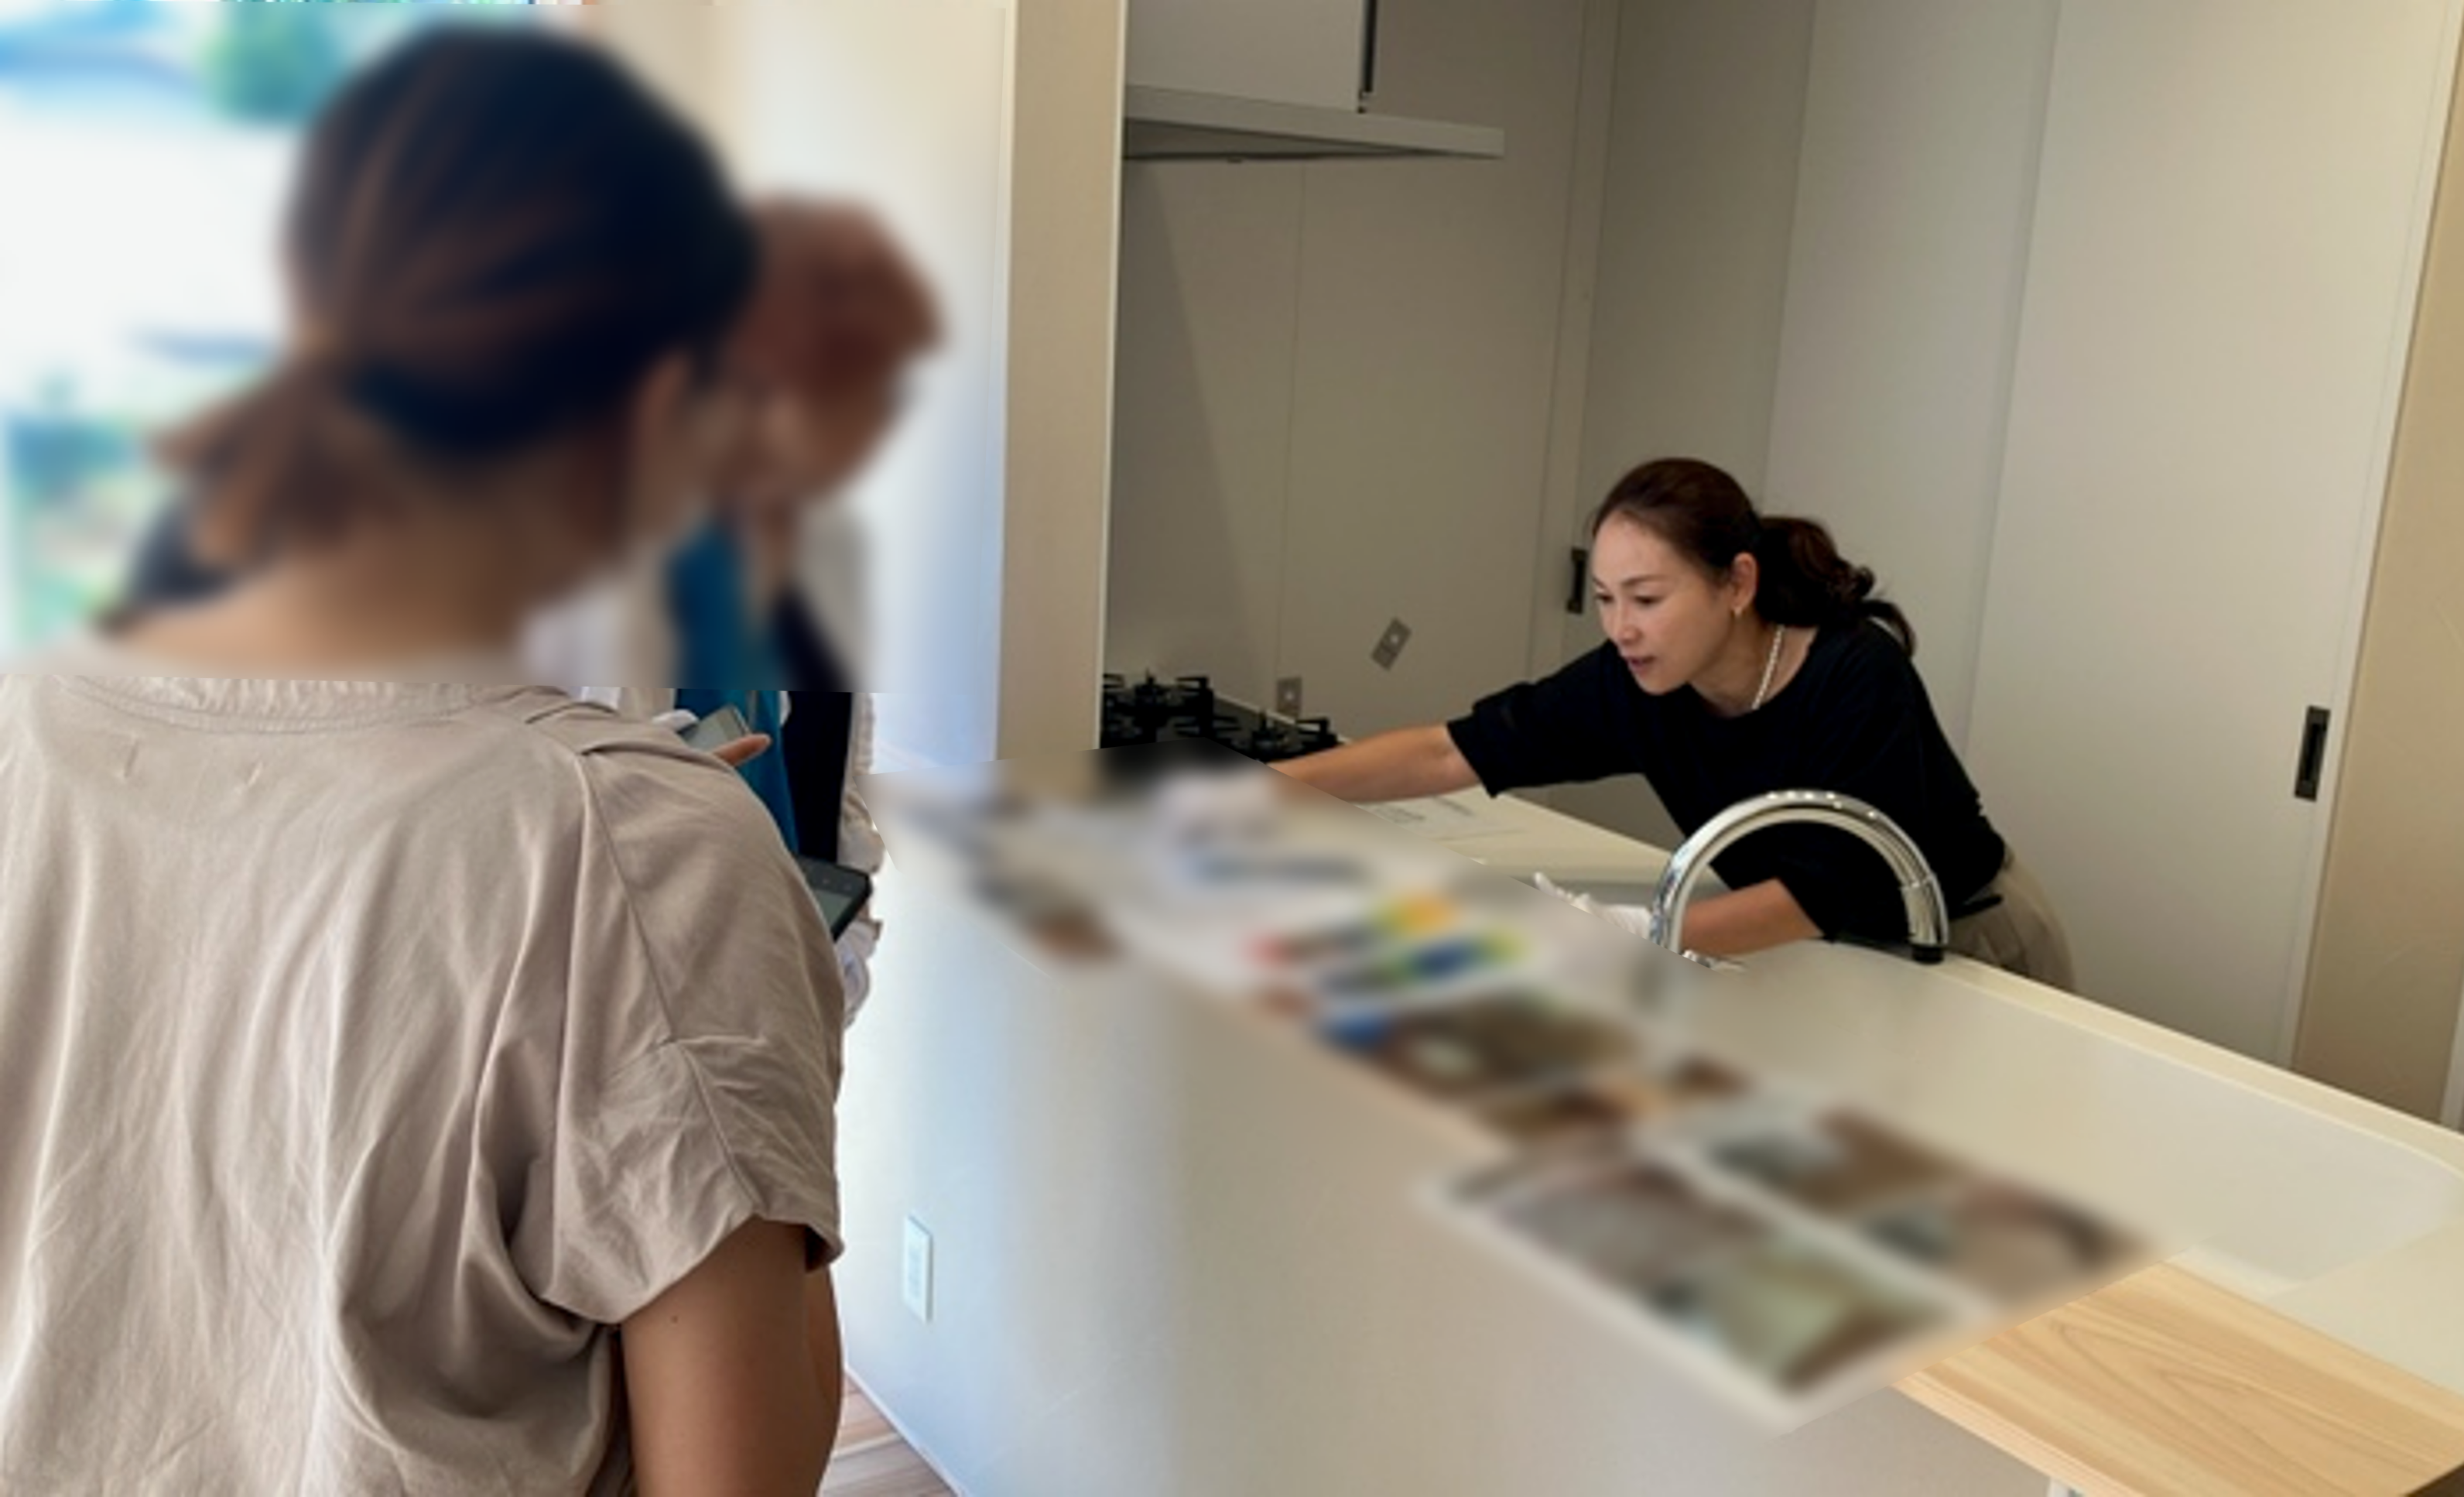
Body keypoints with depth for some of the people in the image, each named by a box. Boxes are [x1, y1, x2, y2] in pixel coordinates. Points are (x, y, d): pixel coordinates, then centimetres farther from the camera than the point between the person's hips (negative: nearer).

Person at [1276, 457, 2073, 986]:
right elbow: (1447, 753, -22)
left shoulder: (1857, 676, -33)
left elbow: (1826, 891, -34)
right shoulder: (1635, 684, -18)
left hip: (1970, 946, -4)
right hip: (1837, 950, 5)